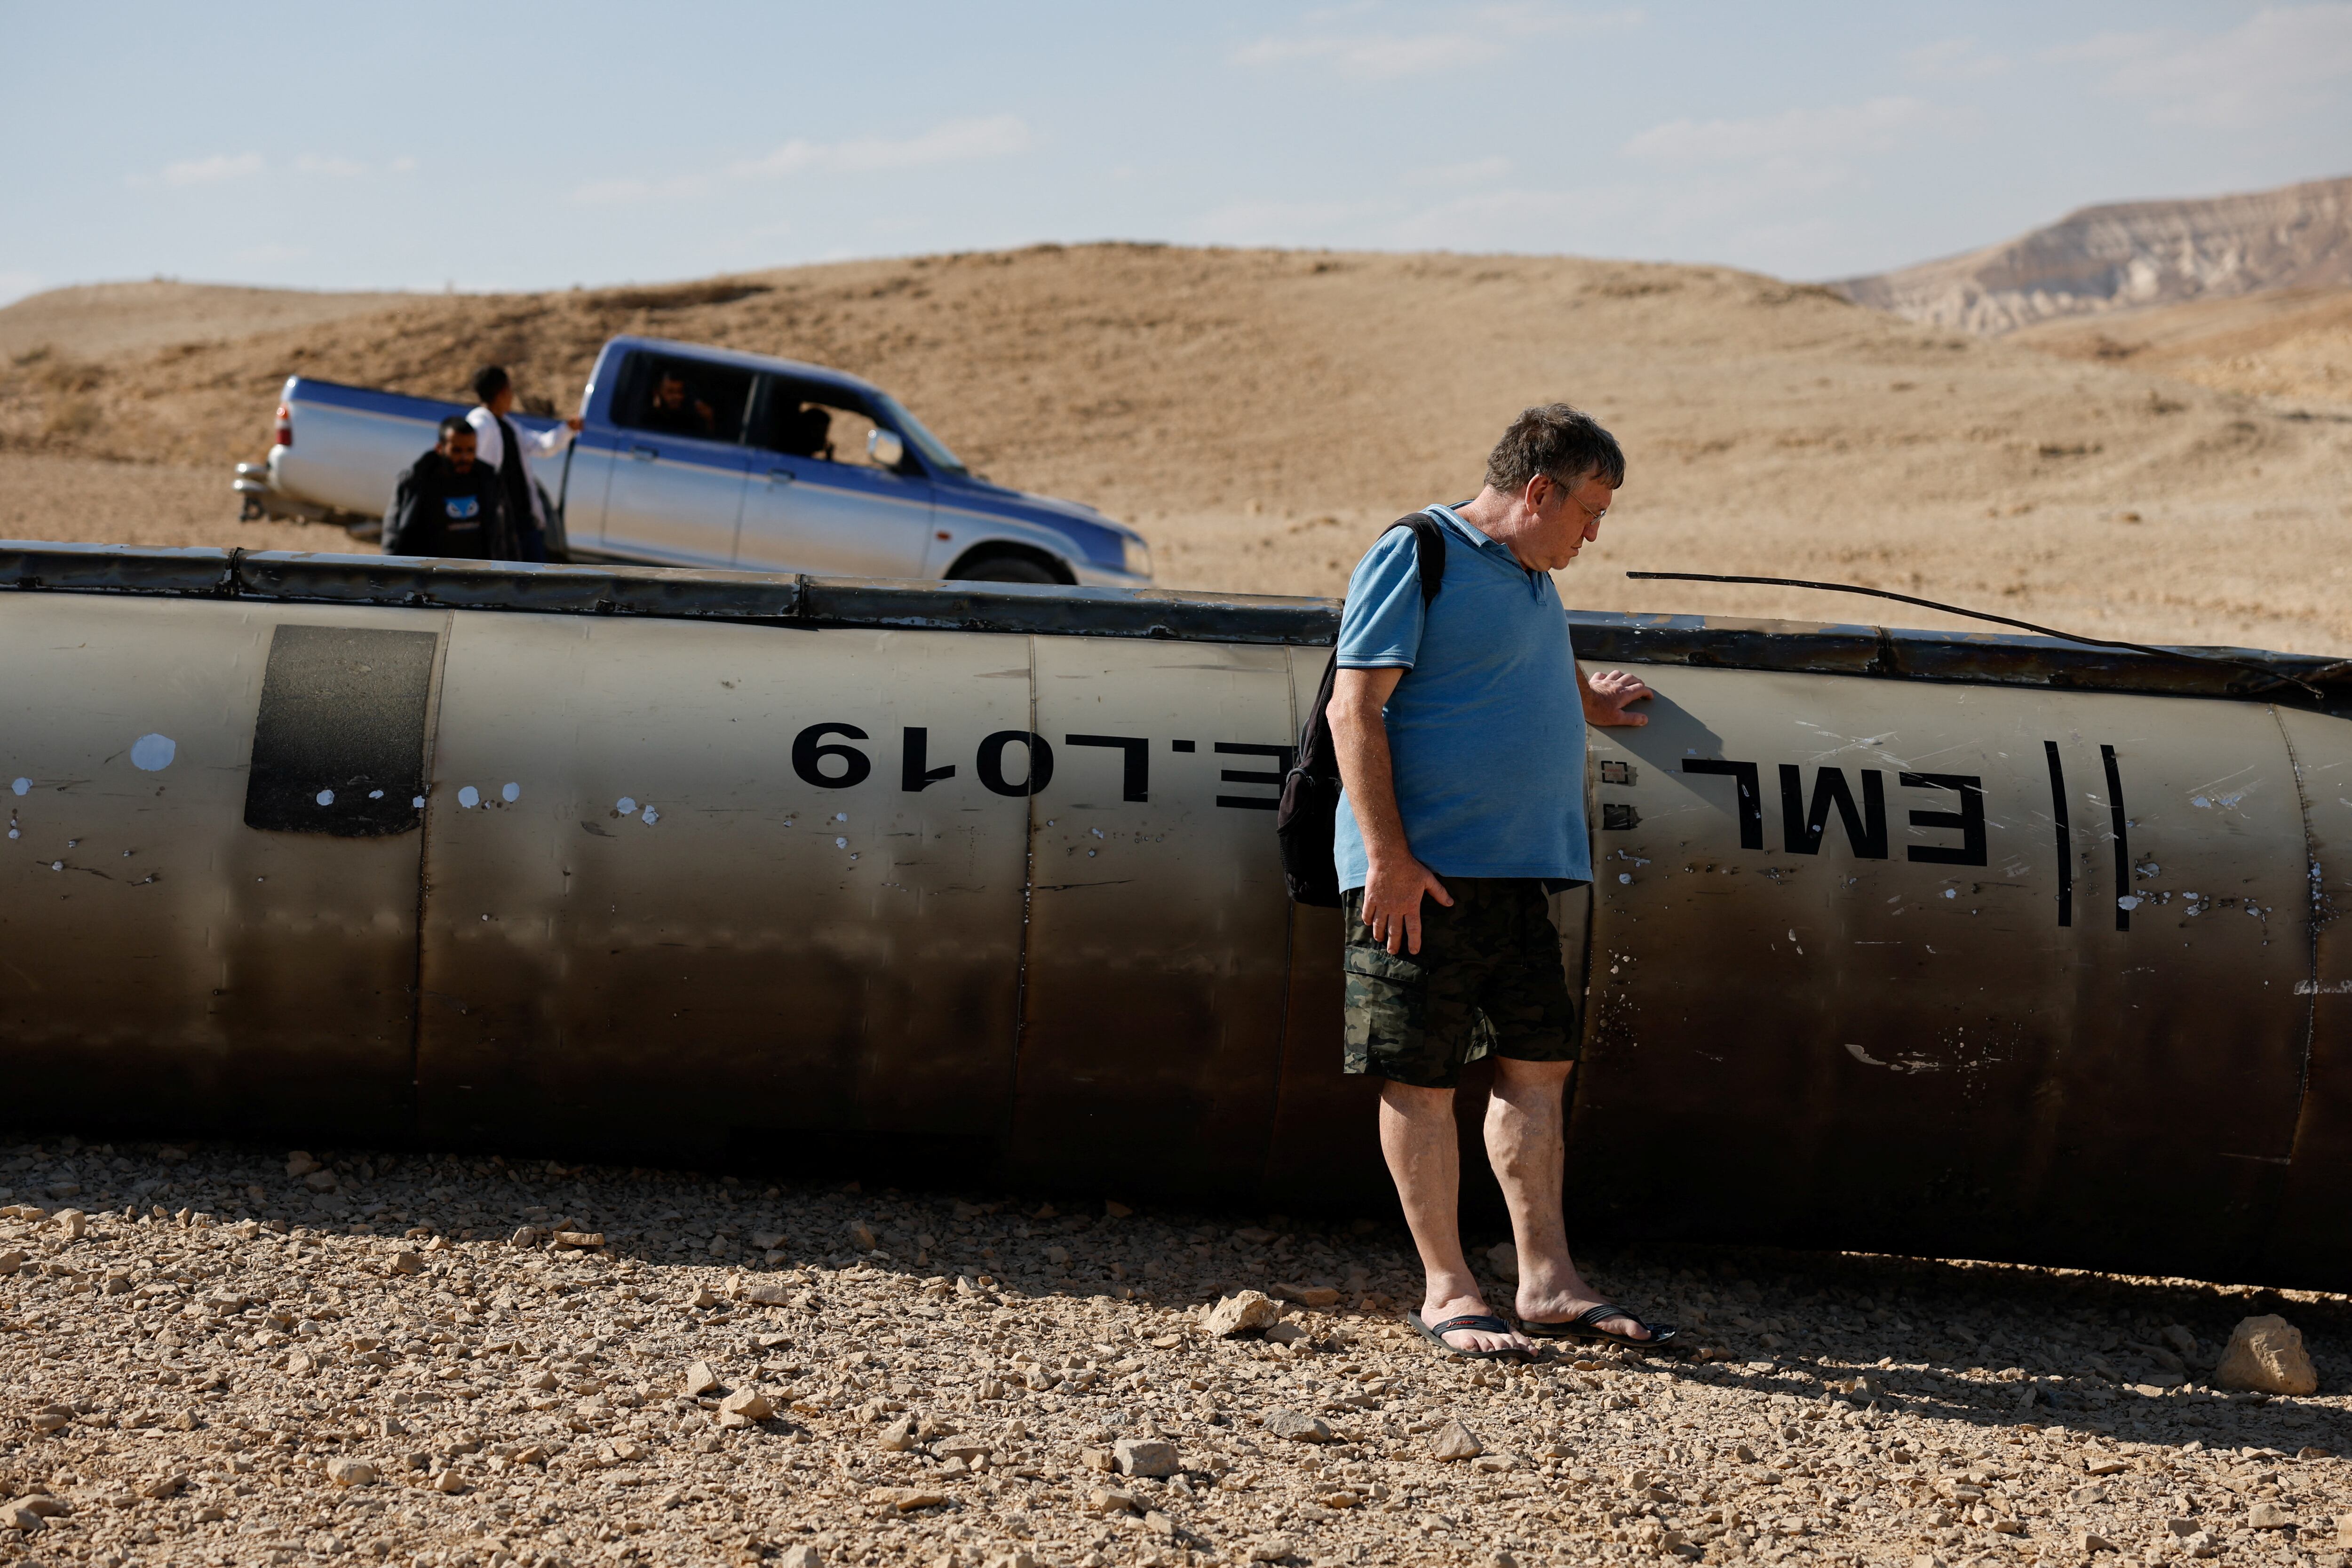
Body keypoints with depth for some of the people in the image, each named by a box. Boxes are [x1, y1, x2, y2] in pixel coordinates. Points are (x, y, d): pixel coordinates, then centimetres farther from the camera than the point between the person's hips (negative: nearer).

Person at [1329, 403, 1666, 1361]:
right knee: (1422, 1081, -1)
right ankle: (1446, 1292, 6)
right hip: (1421, 873, -9)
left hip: (1518, 869, 9)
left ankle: (1548, 1283, 15)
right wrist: (1388, 858, -19)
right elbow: (1354, 712, -14)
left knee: (1538, 1064, 8)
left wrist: (1585, 702, 39)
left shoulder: (1532, 580, 19)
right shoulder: (1414, 556, -8)